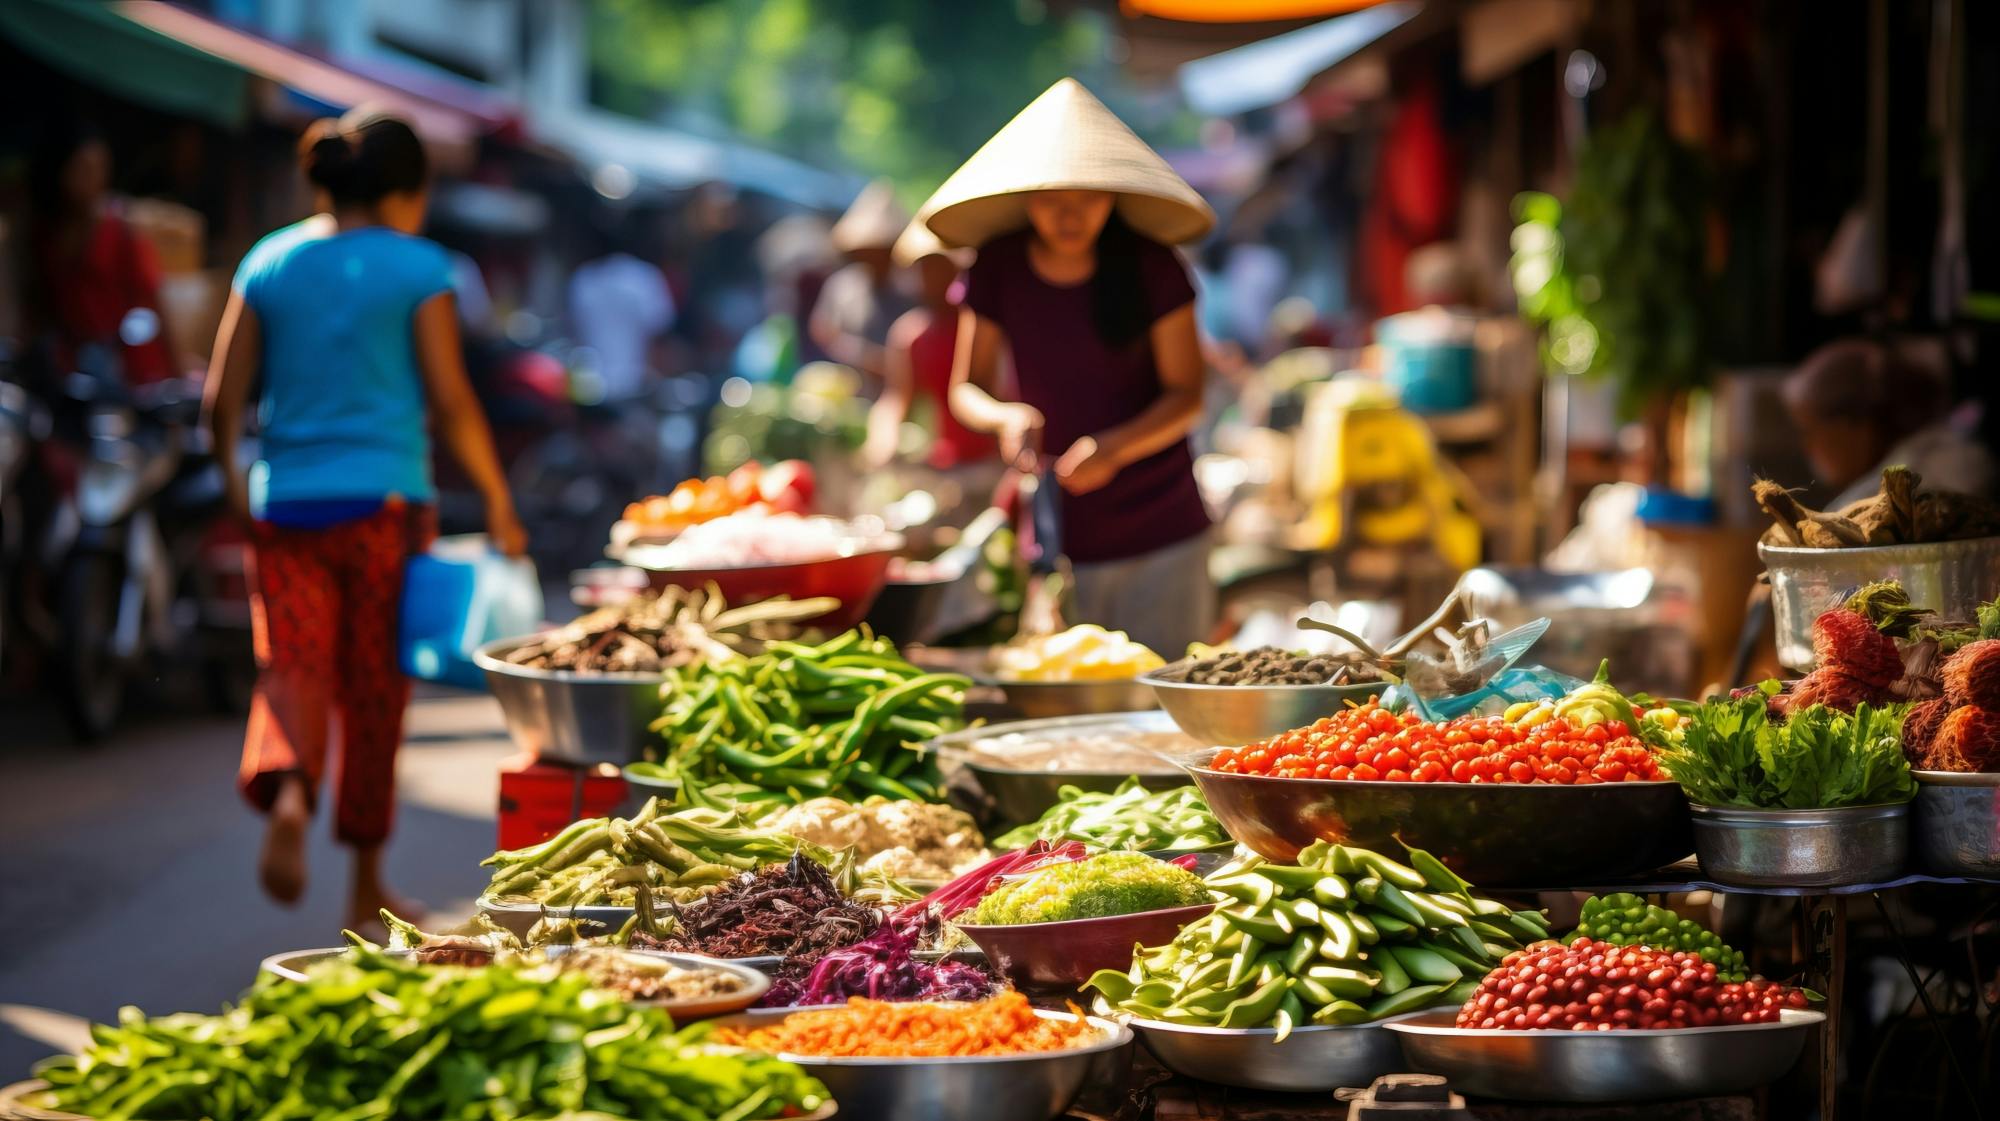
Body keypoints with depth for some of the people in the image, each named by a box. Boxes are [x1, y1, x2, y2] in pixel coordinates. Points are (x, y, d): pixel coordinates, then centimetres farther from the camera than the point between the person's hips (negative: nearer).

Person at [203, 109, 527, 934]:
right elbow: (450, 402, -6)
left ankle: (287, 790, -30)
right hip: (383, 500, -2)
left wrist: (235, 489, 18)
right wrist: (498, 503, 1)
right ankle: (366, 885, 16)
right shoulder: (419, 268, -3)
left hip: (284, 503, 2)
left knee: (290, 669, 3)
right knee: (374, 688, 8)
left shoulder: (268, 264, 7)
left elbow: (224, 396, 5)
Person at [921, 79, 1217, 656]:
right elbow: (967, 387, 8)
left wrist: (1114, 447, -22)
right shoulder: (1000, 267, 1)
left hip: (1159, 538, -2)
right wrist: (1006, 416, -16)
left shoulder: (1150, 267, -4)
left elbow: (1186, 395, -4)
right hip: (1055, 535, 2)